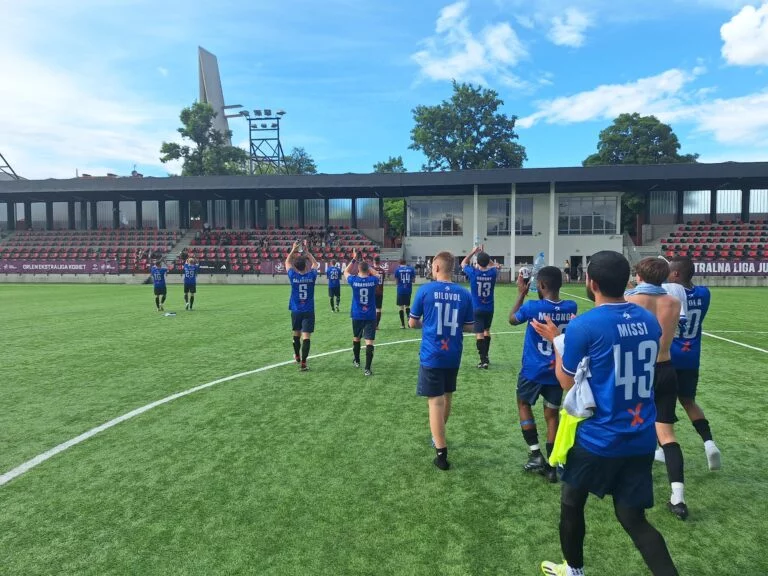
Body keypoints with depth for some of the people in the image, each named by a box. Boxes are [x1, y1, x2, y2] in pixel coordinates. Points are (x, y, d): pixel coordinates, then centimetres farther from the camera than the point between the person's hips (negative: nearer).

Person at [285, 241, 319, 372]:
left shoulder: (293, 276, -8)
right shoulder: (312, 275, -8)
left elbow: (287, 262, 11)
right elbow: (315, 263, 12)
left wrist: (293, 250, 14)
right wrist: (306, 250, 13)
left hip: (296, 311, 2)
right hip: (308, 311, -2)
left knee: (296, 334, 19)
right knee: (306, 336, -5)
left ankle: (297, 356, 38)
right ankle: (303, 362, -11)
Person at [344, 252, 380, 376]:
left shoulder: (354, 280, -9)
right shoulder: (373, 280, -8)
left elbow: (345, 272, 13)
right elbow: (376, 275, 18)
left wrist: (354, 260, 14)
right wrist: (366, 265, 19)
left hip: (357, 316, 1)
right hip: (370, 316, -1)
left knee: (356, 338, 23)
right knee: (369, 341, -5)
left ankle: (356, 361, 40)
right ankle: (367, 369, -12)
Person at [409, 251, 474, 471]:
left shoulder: (425, 290, -8)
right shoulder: (464, 294, -1)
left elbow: (412, 323, 0)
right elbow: (469, 327, 6)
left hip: (431, 355, -4)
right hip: (453, 356, 4)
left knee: (435, 402, 0)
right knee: (446, 397, 22)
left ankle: (442, 454, 0)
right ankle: (438, 436, 42)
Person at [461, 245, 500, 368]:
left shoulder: (473, 273, -13)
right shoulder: (492, 273, -7)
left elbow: (463, 263, 7)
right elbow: (495, 265, 18)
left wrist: (473, 252, 12)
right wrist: (484, 254, 16)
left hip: (477, 309, -3)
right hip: (489, 308, 3)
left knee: (479, 334, -4)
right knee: (486, 331, 20)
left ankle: (484, 360, -8)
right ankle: (485, 356, 30)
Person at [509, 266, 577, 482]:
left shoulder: (532, 307, -19)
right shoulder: (571, 308, -7)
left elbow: (512, 319, 1)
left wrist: (521, 293, 7)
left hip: (533, 370, -3)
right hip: (557, 371, 3)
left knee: (524, 405, 19)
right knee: (552, 414, 12)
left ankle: (535, 455, 12)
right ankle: (552, 465, 16)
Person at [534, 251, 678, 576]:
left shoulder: (583, 325, -17)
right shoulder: (649, 321, 2)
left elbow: (568, 383, -6)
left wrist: (556, 340, 6)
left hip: (597, 439, -5)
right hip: (641, 439, 5)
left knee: (571, 503, 20)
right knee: (633, 518, 16)